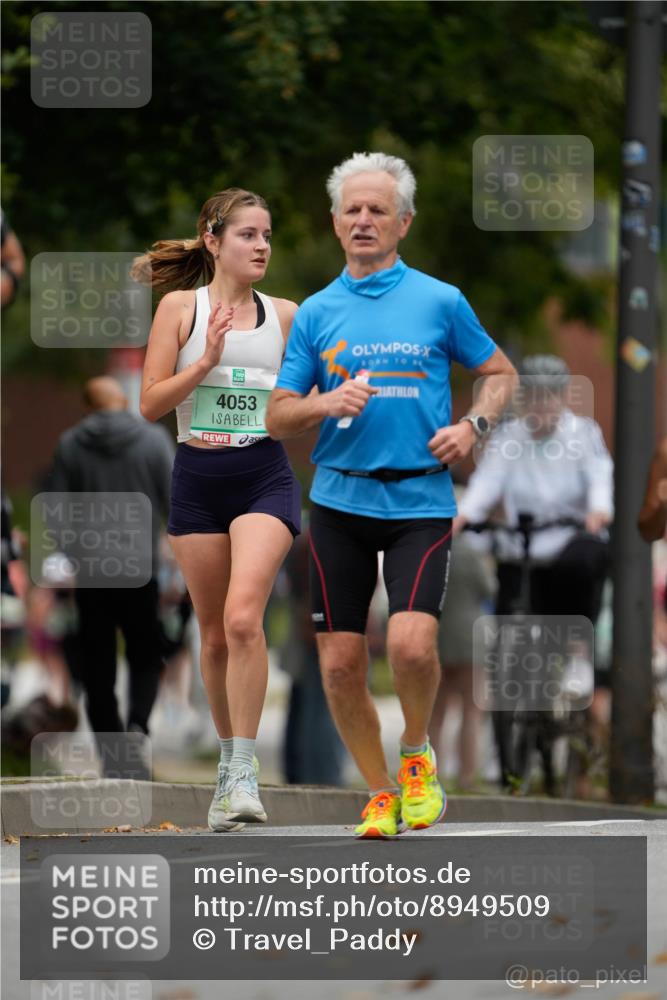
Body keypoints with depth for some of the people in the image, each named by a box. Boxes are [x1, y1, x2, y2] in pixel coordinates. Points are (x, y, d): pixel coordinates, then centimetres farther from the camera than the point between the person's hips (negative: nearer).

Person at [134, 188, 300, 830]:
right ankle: (229, 760, 26)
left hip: (265, 477, -1)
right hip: (197, 480, 1)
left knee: (243, 616, -20)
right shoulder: (182, 308, 2)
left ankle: (244, 774, -18)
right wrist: (206, 360, -15)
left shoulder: (285, 315, 8)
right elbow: (151, 403, -3)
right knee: (214, 634, 8)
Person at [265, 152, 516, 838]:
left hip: (420, 500, -2)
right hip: (340, 503, 3)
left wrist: (471, 426, -4)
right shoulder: (316, 313, 8)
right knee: (341, 664, 0)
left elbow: (500, 373, 15)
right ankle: (380, 795, 18)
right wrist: (328, 402, -12)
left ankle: (416, 755, 9)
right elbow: (277, 417, 9)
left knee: (411, 644, -20)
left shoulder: (440, 301, 3)